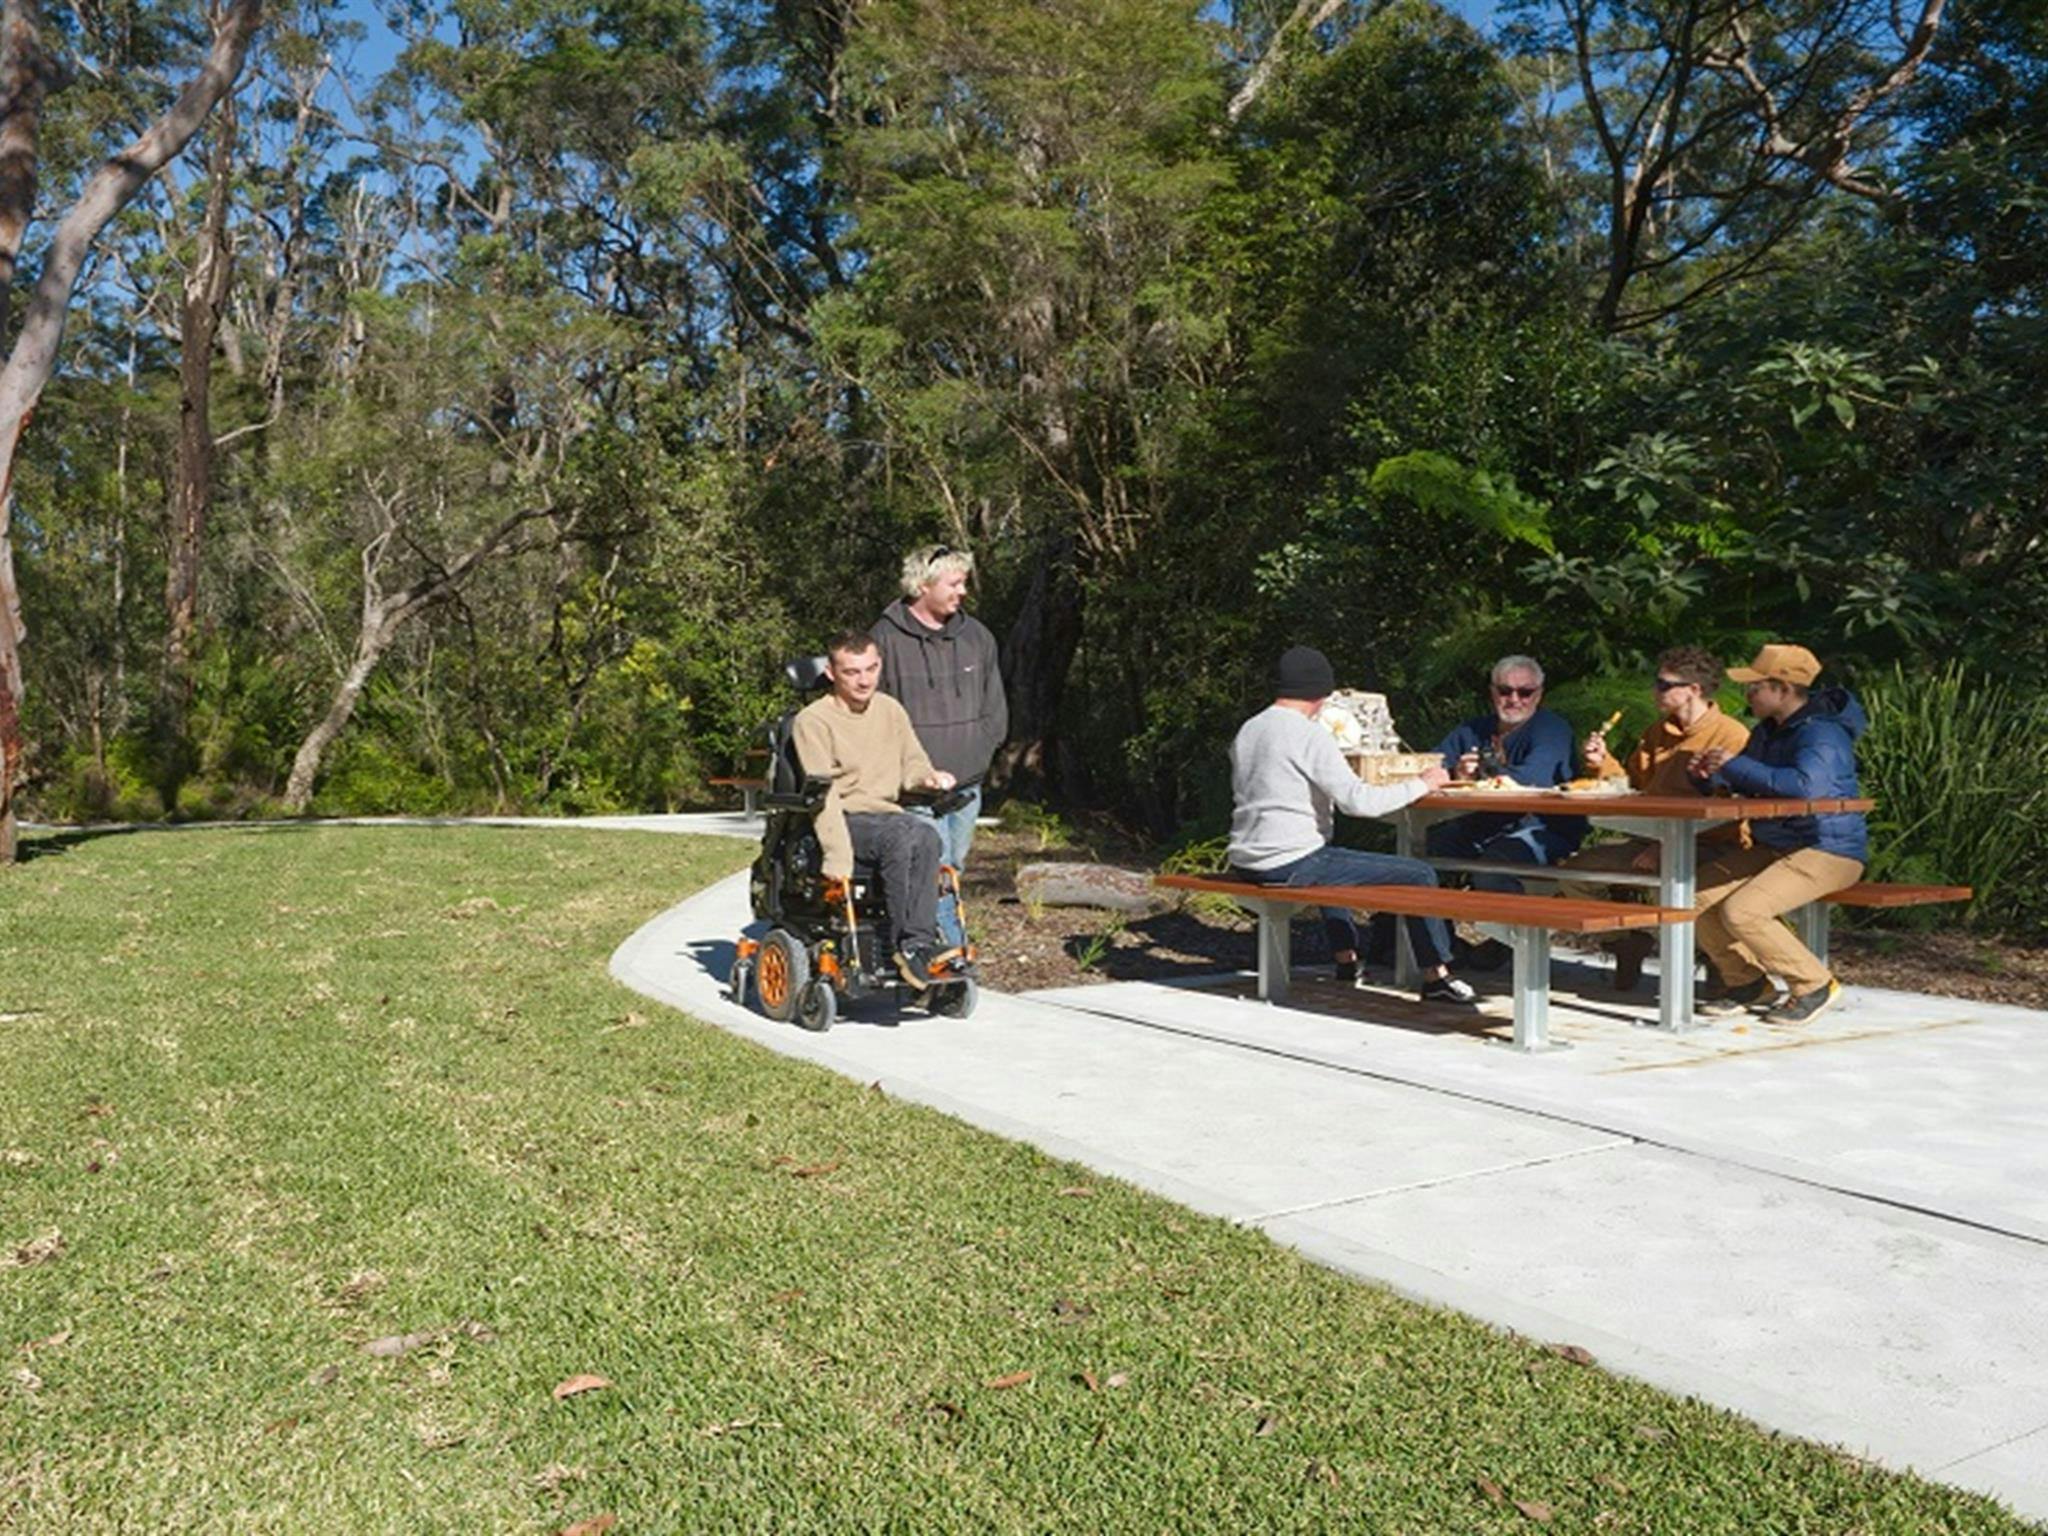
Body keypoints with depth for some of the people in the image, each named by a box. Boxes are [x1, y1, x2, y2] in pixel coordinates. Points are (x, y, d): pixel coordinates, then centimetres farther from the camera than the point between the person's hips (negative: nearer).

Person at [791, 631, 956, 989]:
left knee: (927, 836, -31)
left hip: (887, 814, 5)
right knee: (901, 837, -35)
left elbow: (910, 760, 23)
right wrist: (838, 856, -23)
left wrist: (927, 775, -4)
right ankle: (905, 943, -27)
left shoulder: (890, 710, 14)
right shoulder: (813, 720, -5)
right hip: (844, 821, -5)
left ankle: (918, 943, -33)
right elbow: (822, 794, -13)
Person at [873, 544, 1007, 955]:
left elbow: (995, 713, 16)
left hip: (967, 783, 5)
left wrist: (974, 756, 4)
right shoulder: (887, 638, -5)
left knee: (953, 870, 11)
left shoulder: (977, 636, 10)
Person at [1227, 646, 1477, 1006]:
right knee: (1418, 875, -3)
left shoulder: (1246, 731, 11)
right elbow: (1358, 801, -18)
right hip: (1291, 866, -9)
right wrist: (1422, 784, -6)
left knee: (1333, 860, 40)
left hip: (1246, 863, 9)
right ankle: (1435, 977, 5)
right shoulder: (1309, 735, -13)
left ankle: (1346, 960, 39)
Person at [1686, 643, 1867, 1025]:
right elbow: (1743, 782, 27)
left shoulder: (1822, 734, -18)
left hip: (1828, 851, -9)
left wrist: (1734, 766, -31)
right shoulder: (1768, 731, 14)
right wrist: (1708, 775, 2)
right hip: (1773, 846, 10)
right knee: (1696, 895, -7)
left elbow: (1805, 784, -38)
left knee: (1741, 911, -27)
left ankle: (1814, 985, -7)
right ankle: (1748, 981, 7)